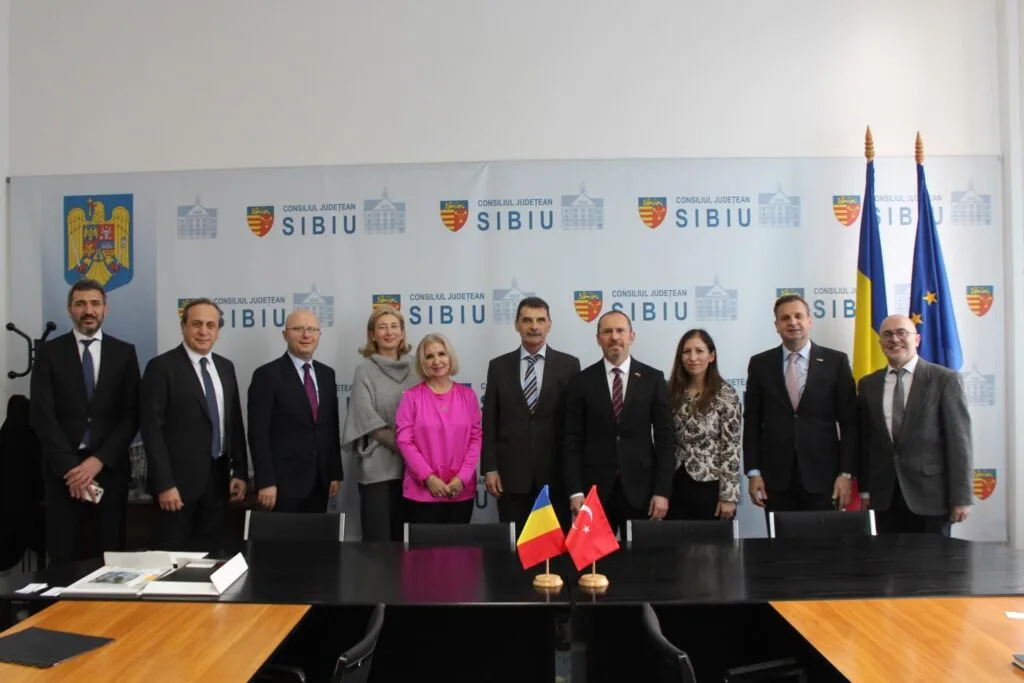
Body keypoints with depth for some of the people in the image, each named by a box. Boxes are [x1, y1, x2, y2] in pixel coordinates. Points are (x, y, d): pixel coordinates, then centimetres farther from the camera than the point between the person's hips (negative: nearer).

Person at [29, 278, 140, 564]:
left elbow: (131, 415, 1)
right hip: (63, 469, 0)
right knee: (63, 557, 2)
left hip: (110, 468, 1)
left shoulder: (124, 352, 6)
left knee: (110, 556, 3)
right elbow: (42, 415, -3)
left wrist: (99, 460, -10)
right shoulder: (49, 352, 4)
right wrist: (69, 466, -11)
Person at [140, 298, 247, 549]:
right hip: (179, 479, -5)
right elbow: (152, 429, -12)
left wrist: (240, 471, 7)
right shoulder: (162, 367, -8)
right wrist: (164, 484, -17)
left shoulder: (225, 367, 10)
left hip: (217, 477, 6)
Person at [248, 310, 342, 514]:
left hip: (319, 483, 5)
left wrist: (335, 473, 9)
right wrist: (265, 482, -16)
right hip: (283, 483, -5)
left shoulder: (327, 374, 11)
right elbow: (258, 433, -11)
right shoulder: (267, 375, -7)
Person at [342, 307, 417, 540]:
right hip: (378, 465, -4)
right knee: (378, 538, -1)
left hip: (411, 465, 4)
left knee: (403, 537, 11)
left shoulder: (413, 370, 9)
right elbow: (368, 419, -9)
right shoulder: (365, 370, -2)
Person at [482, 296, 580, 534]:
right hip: (511, 474, 1)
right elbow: (489, 422, 5)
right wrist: (489, 468, -2)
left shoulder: (568, 365, 2)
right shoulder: (498, 366, 6)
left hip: (555, 473, -1)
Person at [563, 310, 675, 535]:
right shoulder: (581, 382, 3)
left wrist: (663, 491, -6)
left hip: (641, 489, 0)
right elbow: (573, 440, 1)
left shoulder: (653, 379, 3)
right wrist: (575, 491, -7)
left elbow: (665, 437, 1)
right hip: (594, 490, 0)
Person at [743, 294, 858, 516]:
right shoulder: (760, 364, 5)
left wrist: (846, 472, -5)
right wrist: (753, 472, -2)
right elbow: (752, 422, 5)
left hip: (823, 475, -1)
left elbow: (849, 422, 1)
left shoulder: (836, 361, 2)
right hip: (776, 478, 1)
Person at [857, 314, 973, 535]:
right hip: (884, 496, 3)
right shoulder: (868, 384, 8)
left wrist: (961, 497, -8)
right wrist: (865, 489, 6)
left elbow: (959, 440, -6)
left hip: (930, 494, -3)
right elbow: (865, 439, 9)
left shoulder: (945, 379, -3)